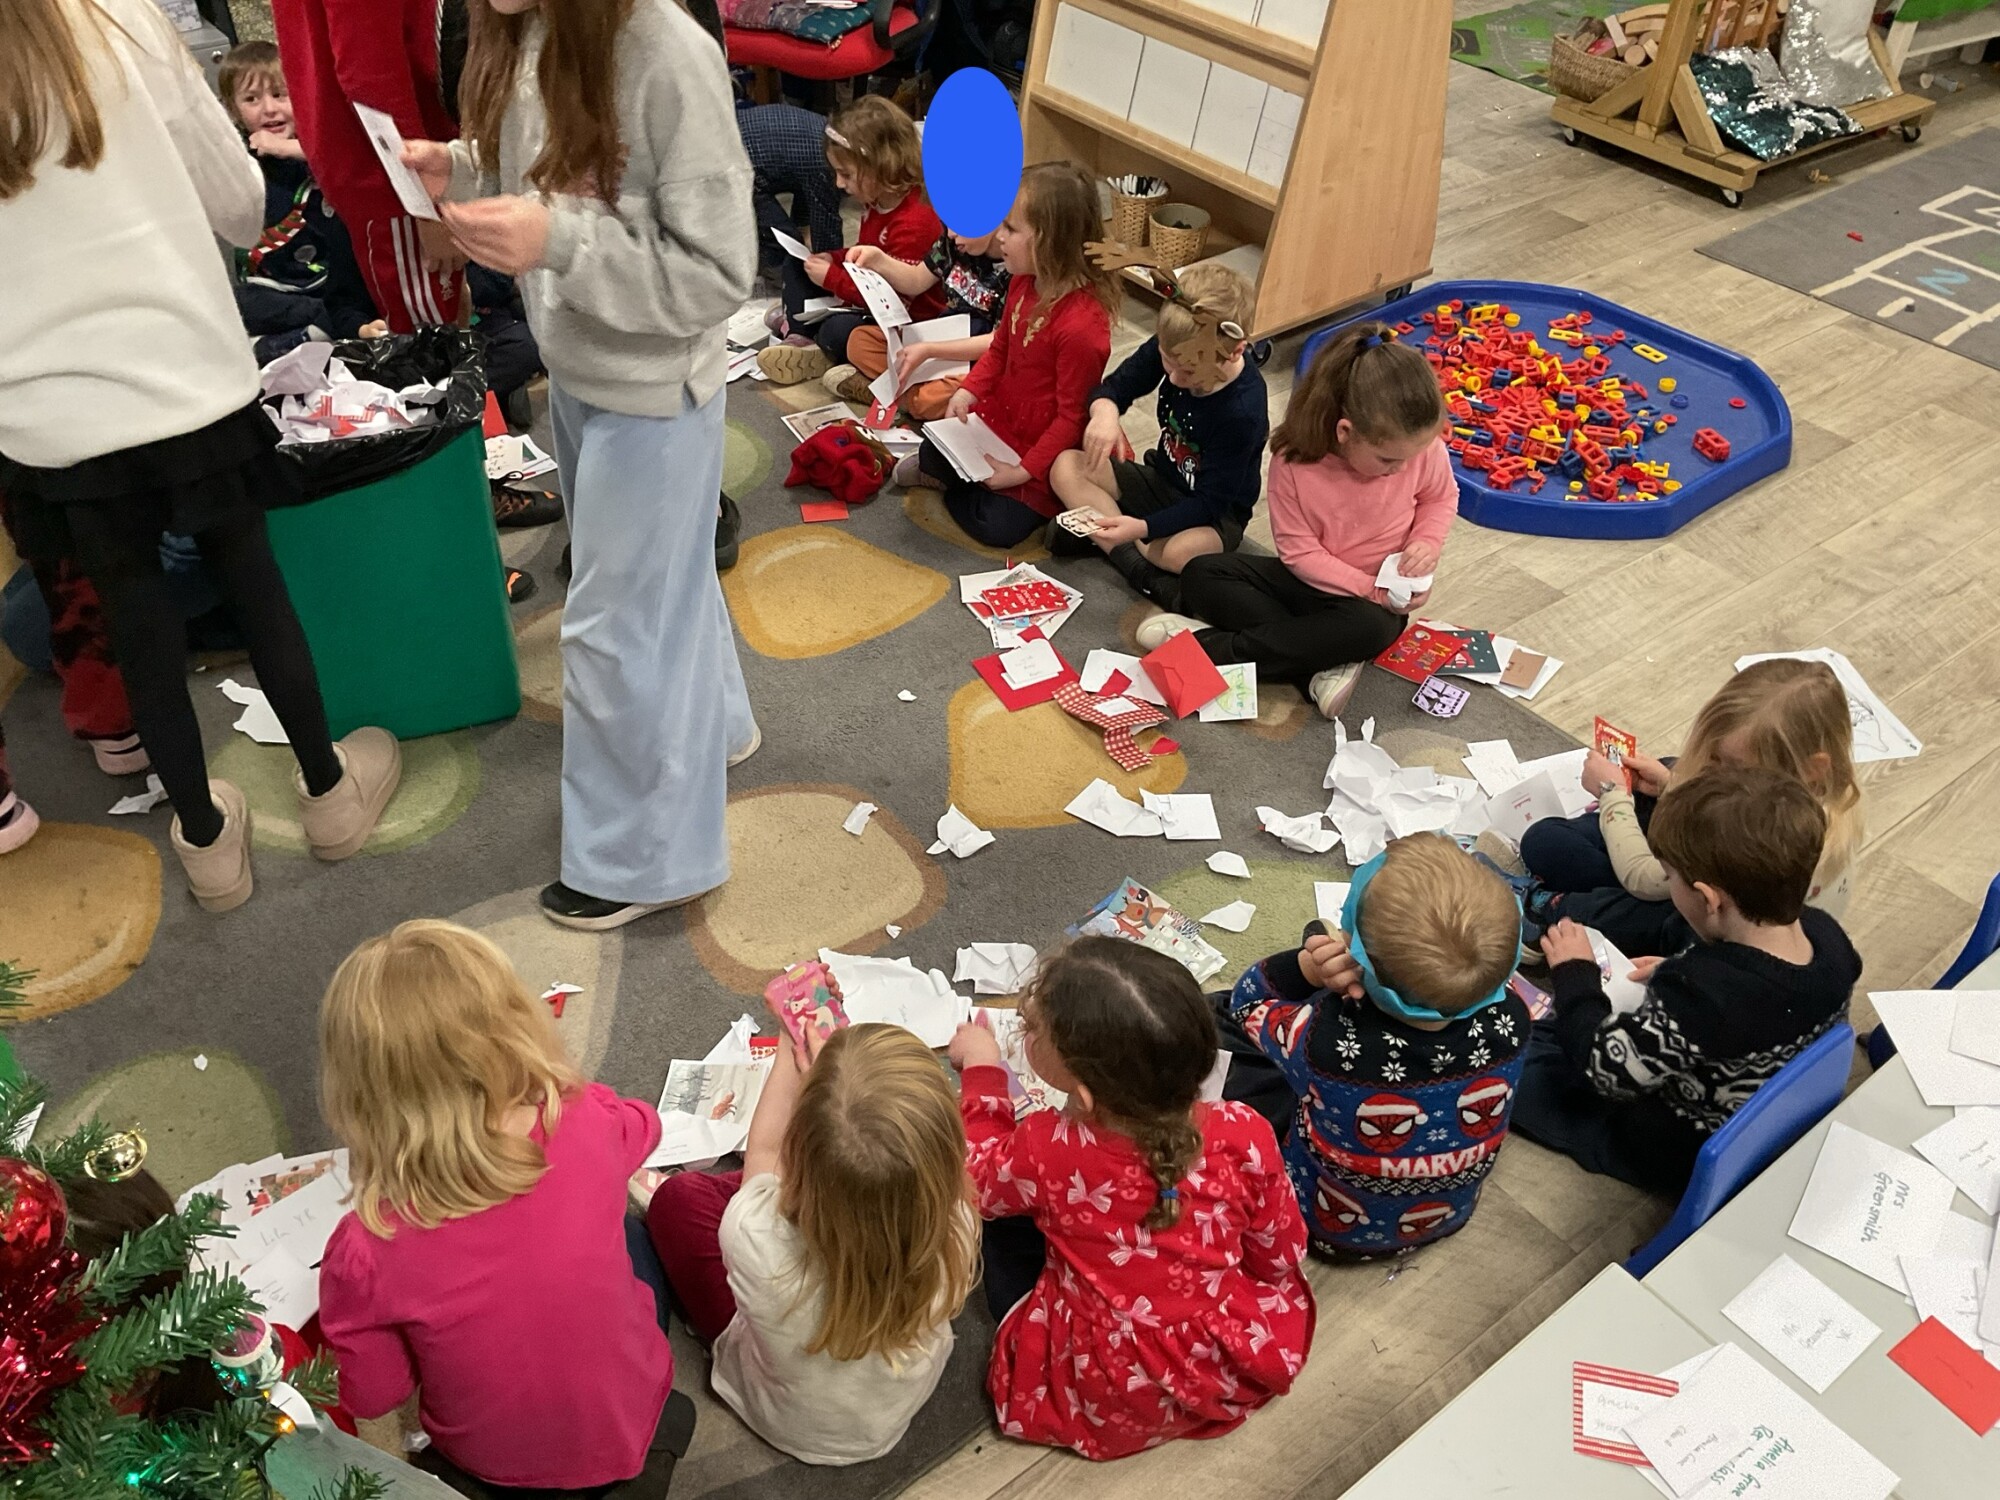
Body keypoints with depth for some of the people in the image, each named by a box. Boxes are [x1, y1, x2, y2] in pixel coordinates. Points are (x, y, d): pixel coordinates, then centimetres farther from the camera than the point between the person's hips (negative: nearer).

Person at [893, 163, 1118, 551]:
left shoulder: (1081, 326, -32)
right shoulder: (1023, 283, -7)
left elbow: (1071, 416, -24)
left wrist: (1024, 471, -21)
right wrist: (969, 391, -7)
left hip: (1042, 447, -7)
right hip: (999, 420, 7)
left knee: (997, 526, -13)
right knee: (931, 457, -2)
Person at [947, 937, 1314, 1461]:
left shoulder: (1048, 1153, -30)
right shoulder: (1244, 1135, -26)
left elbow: (976, 1176, -5)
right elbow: (1281, 1257, -7)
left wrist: (981, 1070, 8)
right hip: (1235, 1371, 2)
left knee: (1006, 1219, 13)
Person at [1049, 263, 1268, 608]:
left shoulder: (1243, 409, -30)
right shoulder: (1171, 347, -15)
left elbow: (1209, 502, -26)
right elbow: (1116, 386, -4)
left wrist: (1141, 527, -40)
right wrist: (1105, 413, -30)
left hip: (1216, 514, -7)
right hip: (1161, 479, 7)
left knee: (1182, 551, -41)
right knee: (1066, 467, -14)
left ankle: (1101, 540, -13)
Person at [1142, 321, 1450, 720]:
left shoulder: (1422, 447, -20)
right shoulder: (1294, 461, -24)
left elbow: (1442, 498, 3)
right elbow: (1298, 551, -16)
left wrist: (1426, 544, -17)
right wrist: (1370, 588, -22)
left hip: (1374, 598, -1)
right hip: (1309, 580, 1)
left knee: (1369, 628, -37)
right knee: (1200, 576, -16)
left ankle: (1212, 646, -26)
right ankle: (1323, 662, -26)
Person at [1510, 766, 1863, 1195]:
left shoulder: (1699, 994, -41)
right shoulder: (1827, 935, -19)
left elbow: (1607, 1071, -25)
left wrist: (1575, 976, -13)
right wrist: (1679, 974, 5)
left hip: (1673, 1157, -7)